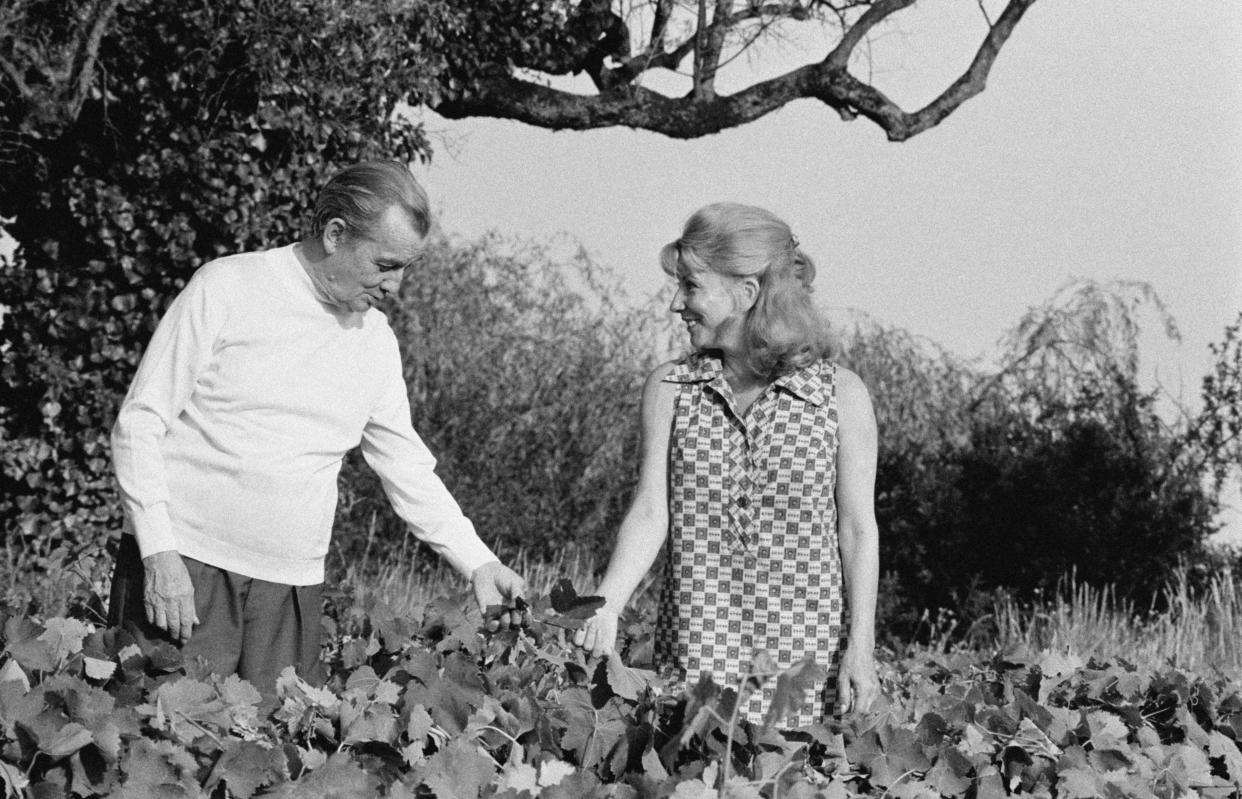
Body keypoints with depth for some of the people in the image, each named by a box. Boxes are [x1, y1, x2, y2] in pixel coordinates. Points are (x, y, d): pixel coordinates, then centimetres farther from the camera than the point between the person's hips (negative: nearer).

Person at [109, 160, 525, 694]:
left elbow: (406, 466, 20)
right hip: (184, 568, -4)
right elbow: (140, 425, -6)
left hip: (292, 587, 5)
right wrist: (159, 552, -15)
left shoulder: (375, 339, 10)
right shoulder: (226, 290, -5)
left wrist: (477, 562, 9)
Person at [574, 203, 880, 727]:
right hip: (693, 653, 1)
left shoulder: (841, 395, 0)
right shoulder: (669, 390, 5)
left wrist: (861, 645, -3)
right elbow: (650, 513, 0)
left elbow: (858, 529, 2)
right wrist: (605, 607, -14)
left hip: (804, 655, -1)